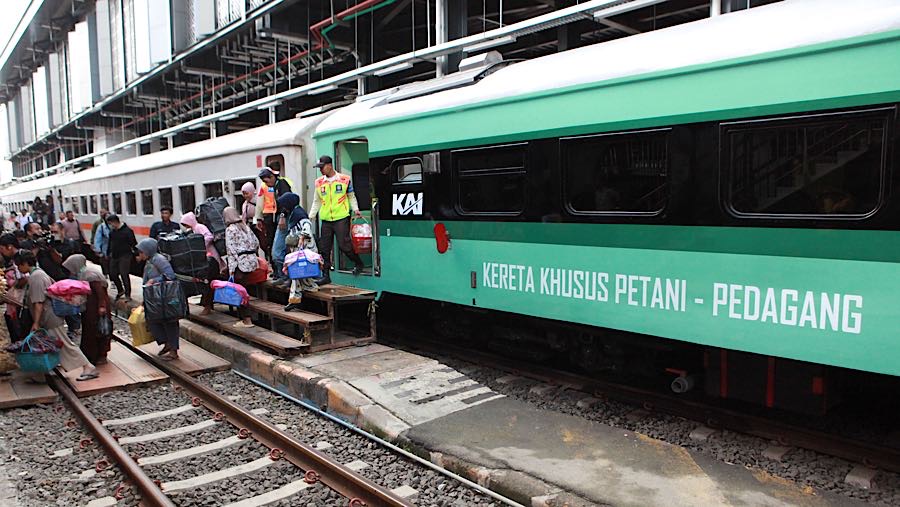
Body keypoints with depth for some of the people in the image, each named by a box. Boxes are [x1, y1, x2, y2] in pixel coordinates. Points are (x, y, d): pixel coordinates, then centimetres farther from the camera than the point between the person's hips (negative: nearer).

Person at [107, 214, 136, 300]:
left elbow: (133, 243, -14)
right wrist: (110, 252, 21)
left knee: (124, 275, -6)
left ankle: (128, 295, 3)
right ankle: (120, 290, 31)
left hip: (124, 257, -8)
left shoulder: (127, 230, -13)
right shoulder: (112, 231, 9)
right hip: (114, 256, 8)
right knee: (113, 274, 11)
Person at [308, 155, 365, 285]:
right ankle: (326, 275, 12)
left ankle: (358, 263, 17)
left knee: (343, 244, -9)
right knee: (325, 248, 4)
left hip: (341, 218, -4)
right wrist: (310, 217, 11)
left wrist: (355, 209, -3)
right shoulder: (319, 182, 9)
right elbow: (317, 201, 17)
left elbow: (351, 196, 11)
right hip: (326, 220, 4)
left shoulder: (345, 179, 1)